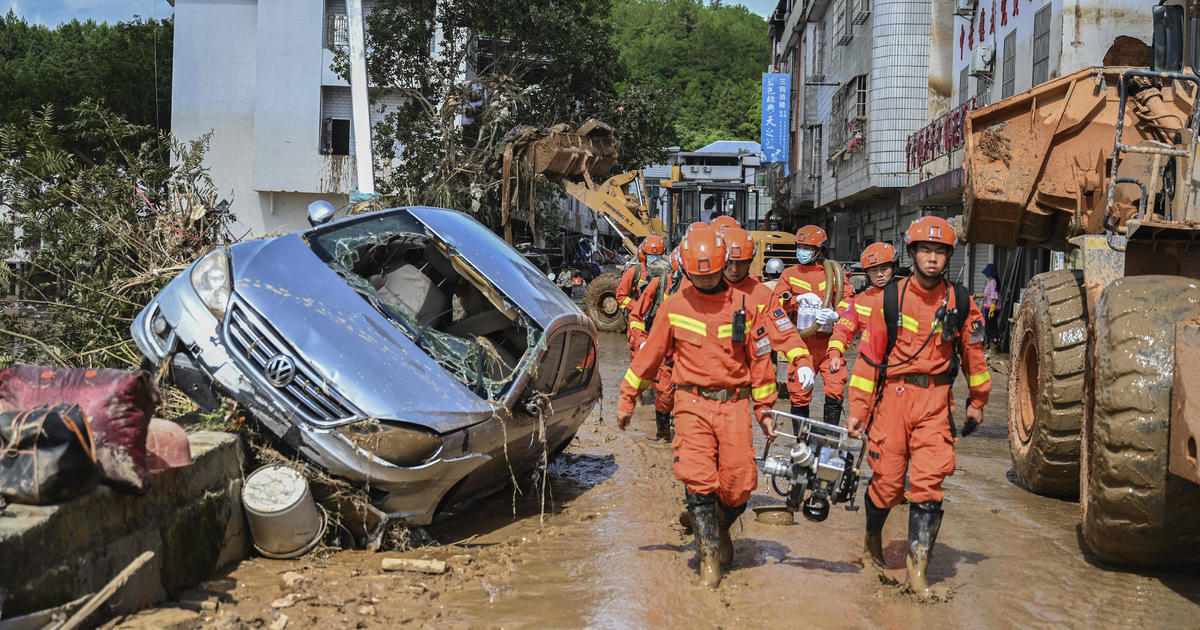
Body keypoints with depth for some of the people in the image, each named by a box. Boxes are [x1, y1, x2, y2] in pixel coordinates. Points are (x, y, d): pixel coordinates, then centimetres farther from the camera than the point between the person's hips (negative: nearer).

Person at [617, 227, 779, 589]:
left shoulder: (743, 305, 5)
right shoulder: (675, 307, 3)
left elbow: (760, 359, 12)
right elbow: (650, 354, 11)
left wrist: (764, 410, 13)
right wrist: (627, 399, 15)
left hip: (735, 404, 1)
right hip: (693, 403, -1)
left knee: (739, 486, -2)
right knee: (698, 480, -14)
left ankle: (721, 529, 30)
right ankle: (709, 554, 2)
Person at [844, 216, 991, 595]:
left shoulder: (961, 303, 4)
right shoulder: (891, 298, -1)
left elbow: (973, 354, 16)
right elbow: (869, 355, 0)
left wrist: (977, 402, 23)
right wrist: (857, 409, -1)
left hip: (935, 400, 1)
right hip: (893, 394, -1)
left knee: (929, 482, -8)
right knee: (887, 479, 3)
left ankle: (918, 564, 1)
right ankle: (872, 539, 31)